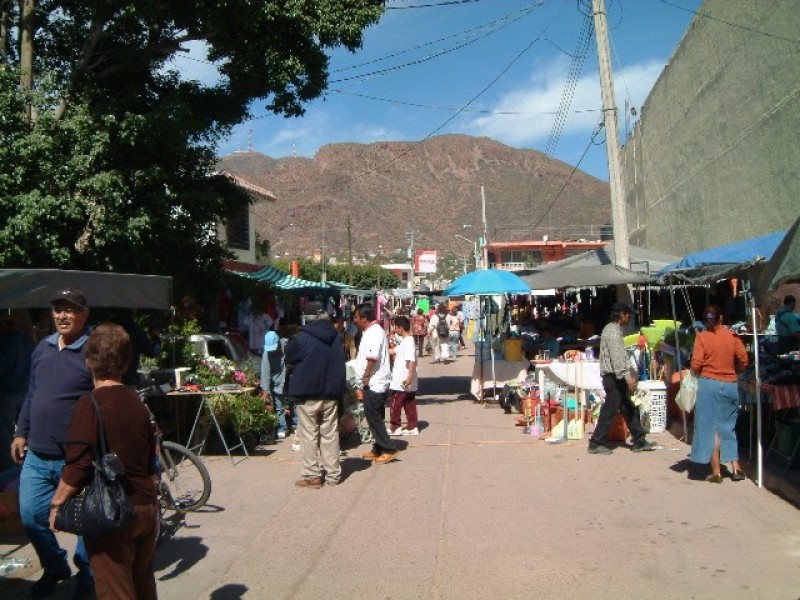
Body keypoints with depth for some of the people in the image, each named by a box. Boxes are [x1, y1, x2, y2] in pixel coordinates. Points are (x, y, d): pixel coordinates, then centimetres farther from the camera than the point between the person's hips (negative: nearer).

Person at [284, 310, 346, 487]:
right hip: (331, 393, 5)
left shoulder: (301, 338, -13)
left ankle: (312, 476, 6)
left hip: (307, 394, -4)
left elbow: (289, 361, -1)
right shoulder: (338, 337, 4)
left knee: (309, 435, 4)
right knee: (330, 434, 11)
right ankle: (333, 475, 16)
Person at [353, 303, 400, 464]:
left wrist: (366, 375, -22)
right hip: (373, 382, 10)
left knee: (373, 417, -5)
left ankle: (389, 449, 0)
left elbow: (373, 357, -29)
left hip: (374, 382, -10)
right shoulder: (371, 331, 16)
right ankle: (378, 449, 21)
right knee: (374, 417, 14)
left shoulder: (374, 332, -17)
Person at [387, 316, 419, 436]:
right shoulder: (405, 340, 12)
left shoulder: (408, 341, -19)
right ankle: (412, 427, 17)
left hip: (403, 381, -9)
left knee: (395, 405, 1)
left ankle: (394, 427, 10)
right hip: (402, 380, 9)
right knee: (409, 405, 12)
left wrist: (409, 377, -32)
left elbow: (412, 361, -27)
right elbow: (396, 352, 27)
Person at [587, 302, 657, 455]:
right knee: (610, 411, -4)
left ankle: (639, 442, 19)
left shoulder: (612, 329, 16)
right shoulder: (613, 331, -15)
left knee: (630, 410, 13)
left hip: (615, 378, 10)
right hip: (614, 378, -10)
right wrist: (627, 376, -28)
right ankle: (596, 444, 3)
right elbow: (617, 357, -24)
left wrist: (627, 376, 22)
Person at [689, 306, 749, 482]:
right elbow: (743, 361, 1)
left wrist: (699, 373, 8)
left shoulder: (702, 337, -6)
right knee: (728, 426, 18)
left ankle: (716, 472, 6)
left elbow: (695, 365, -12)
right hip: (730, 385, 3)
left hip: (709, 384, -3)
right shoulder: (732, 336, 2)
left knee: (711, 427, 4)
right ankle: (735, 467, 17)